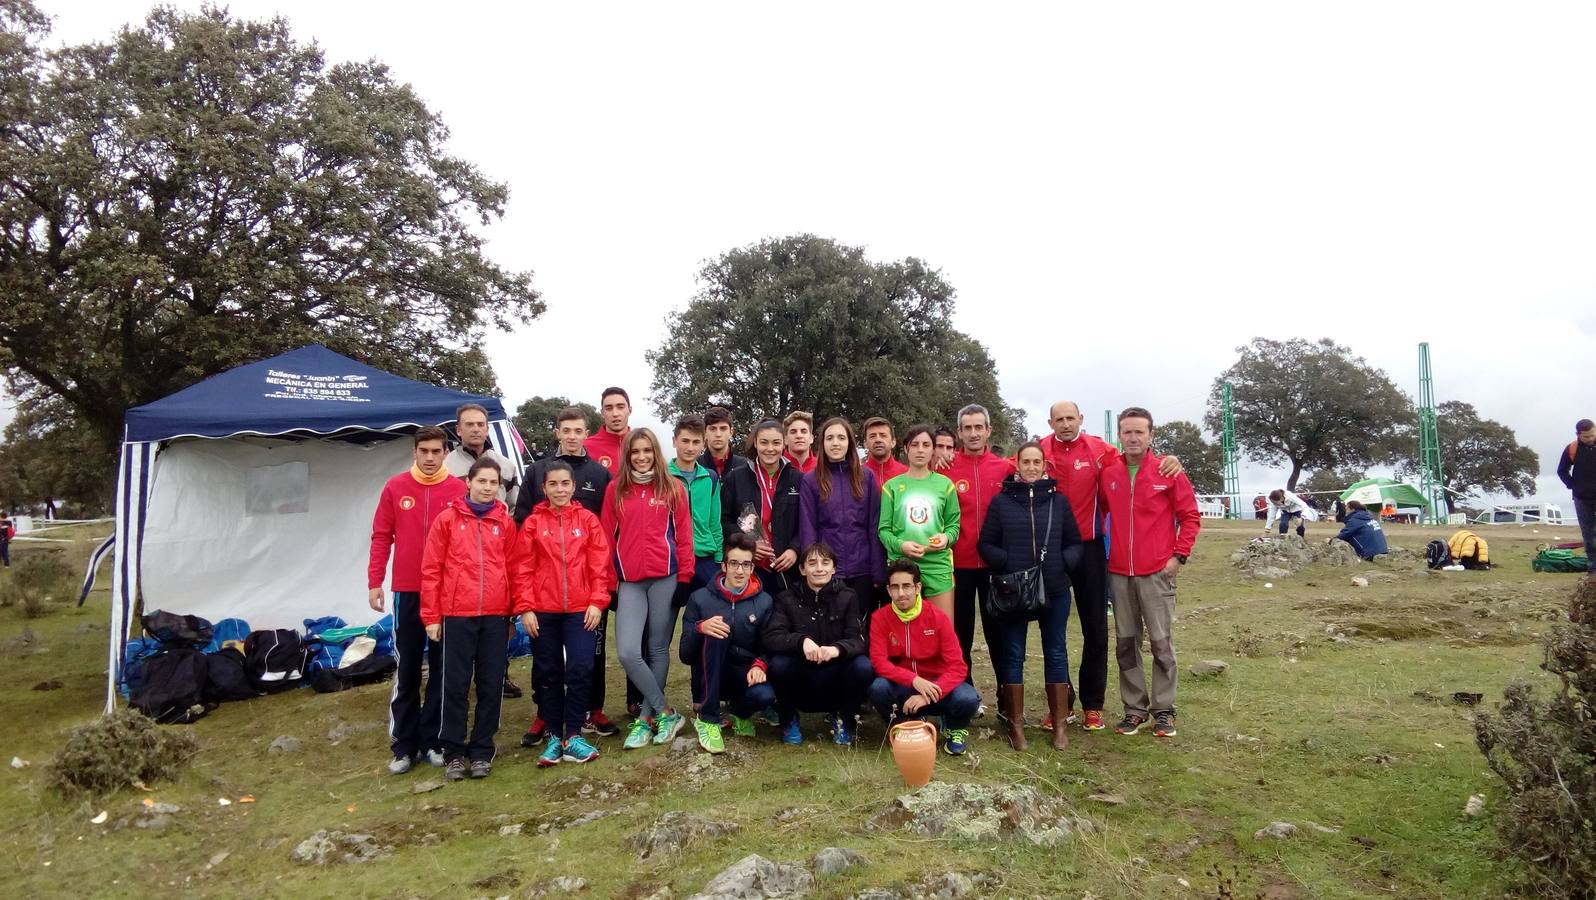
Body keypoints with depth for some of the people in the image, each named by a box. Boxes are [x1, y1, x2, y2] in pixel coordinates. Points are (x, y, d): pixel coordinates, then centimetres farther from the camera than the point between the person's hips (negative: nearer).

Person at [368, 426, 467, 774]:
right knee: (407, 668, 7)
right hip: (407, 591, 1)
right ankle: (403, 745, 16)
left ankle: (433, 740, 19)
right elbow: (381, 536, 3)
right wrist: (375, 581, -2)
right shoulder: (395, 487, 1)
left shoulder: (460, 491, -3)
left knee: (442, 668, 7)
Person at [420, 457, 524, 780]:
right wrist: (431, 617, -1)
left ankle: (482, 750, 19)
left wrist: (522, 608, 5)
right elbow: (431, 570, 2)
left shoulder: (506, 522, 7)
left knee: (491, 685, 7)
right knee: (456, 685, 4)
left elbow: (515, 569, 10)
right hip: (457, 615, -2)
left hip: (496, 616, 2)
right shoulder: (447, 519, 2)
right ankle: (453, 752, 17)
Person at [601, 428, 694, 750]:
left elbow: (684, 536, 5)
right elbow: (607, 537, 9)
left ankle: (646, 718, 20)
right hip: (629, 582, 1)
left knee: (658, 649, 5)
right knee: (627, 652, -10)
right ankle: (665, 712, 5)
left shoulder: (673, 488, 5)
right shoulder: (615, 490, 9)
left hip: (665, 578, -1)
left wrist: (685, 577, 0)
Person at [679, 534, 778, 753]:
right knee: (714, 634, -31)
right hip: (710, 678, -1)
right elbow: (686, 655, -7)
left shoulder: (763, 601, 0)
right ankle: (707, 719, -21)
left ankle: (739, 711, 8)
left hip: (744, 675, 1)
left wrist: (759, 664, -20)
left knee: (765, 695, -34)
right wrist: (700, 628, -27)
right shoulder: (700, 598, -5)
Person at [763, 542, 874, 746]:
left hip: (835, 683, 1)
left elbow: (858, 640, -12)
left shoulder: (848, 597, -1)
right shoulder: (787, 599, -3)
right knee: (778, 663, -30)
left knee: (864, 666, -28)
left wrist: (837, 649, -34)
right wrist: (802, 640, -36)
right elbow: (771, 639, -16)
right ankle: (789, 720, 1)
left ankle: (843, 719, 4)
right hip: (799, 686, 0)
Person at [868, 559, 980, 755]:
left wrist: (928, 695, -29)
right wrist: (914, 680, -31)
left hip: (935, 684, -1)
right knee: (877, 688, -31)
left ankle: (955, 727, 8)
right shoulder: (880, 618, -10)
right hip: (902, 687, 1)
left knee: (968, 699, -30)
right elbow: (879, 662, -16)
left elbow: (957, 667, -16)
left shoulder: (938, 617, -13)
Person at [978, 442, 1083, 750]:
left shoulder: (1059, 500, 5)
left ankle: (1060, 724, 16)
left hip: (1054, 589, 1)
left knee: (1056, 653, 7)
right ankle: (1015, 723, 14)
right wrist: (1006, 562, -14)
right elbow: (985, 544, 1)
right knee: (1012, 655, 4)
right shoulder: (1001, 501, 1)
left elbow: (1074, 542, 8)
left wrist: (1064, 562, -10)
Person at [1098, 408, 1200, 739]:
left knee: (1161, 642, 1)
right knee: (1126, 643, 8)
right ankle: (1134, 708, 18)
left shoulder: (1168, 471, -4)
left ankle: (1164, 710, 12)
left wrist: (1179, 555, -5)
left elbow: (1190, 516, 0)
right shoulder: (1108, 472, 4)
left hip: (1157, 572, -3)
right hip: (1119, 573, 3)